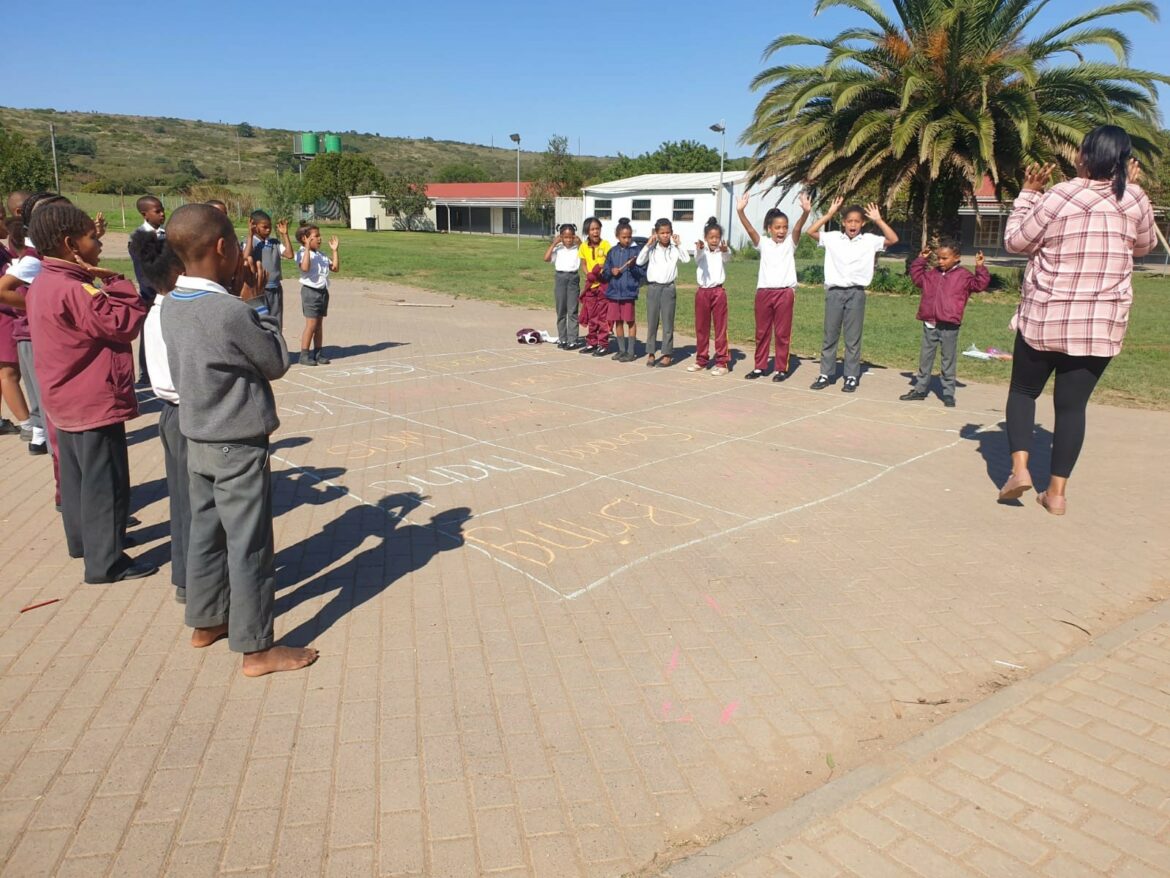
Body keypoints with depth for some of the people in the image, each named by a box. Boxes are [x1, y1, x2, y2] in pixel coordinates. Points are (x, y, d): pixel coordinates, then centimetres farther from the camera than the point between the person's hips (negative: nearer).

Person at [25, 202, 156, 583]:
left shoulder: (44, 284, 10)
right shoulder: (73, 290, -23)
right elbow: (124, 324, -22)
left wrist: (101, 282, -2)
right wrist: (116, 281, -14)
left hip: (68, 401, 10)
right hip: (95, 402, -10)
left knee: (76, 475, 21)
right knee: (105, 482, -2)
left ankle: (82, 540, 36)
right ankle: (106, 561, 5)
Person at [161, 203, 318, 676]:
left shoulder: (172, 306, 0)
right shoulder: (231, 313, -25)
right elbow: (277, 363, -12)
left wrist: (240, 299, 0)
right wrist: (252, 301, -7)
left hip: (198, 440, 8)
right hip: (239, 446, -8)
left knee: (205, 532, 20)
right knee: (249, 546, 2)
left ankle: (205, 622, 36)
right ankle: (257, 649, 13)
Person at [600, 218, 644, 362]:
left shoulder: (636, 251, -4)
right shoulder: (612, 252, 8)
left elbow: (643, 273, -4)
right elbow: (604, 274, 11)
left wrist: (633, 267, -21)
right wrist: (611, 271, -9)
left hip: (629, 291, -4)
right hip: (613, 291, 4)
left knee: (630, 321, 2)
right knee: (617, 321, 10)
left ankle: (630, 352, 9)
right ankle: (621, 350, 21)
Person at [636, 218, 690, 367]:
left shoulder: (674, 249, 2)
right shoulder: (651, 248, 3)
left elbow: (687, 259, -12)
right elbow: (639, 261, -8)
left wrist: (679, 244, -12)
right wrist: (647, 245, -11)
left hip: (669, 288, -1)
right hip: (653, 287, 1)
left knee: (668, 322, 3)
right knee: (651, 322, 6)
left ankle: (667, 354, 9)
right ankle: (651, 353, 13)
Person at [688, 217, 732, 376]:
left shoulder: (722, 252, 1)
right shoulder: (701, 251, 3)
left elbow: (728, 258, -23)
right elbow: (697, 258, -21)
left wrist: (725, 250, -47)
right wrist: (699, 249, -46)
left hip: (718, 292, -2)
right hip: (702, 292, 2)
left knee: (720, 328, -1)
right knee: (701, 328, 9)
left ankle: (722, 362, 3)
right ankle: (701, 360, 20)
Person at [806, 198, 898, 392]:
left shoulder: (869, 241, 2)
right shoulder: (832, 238, 3)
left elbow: (893, 239, -7)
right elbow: (811, 232, -6)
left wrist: (878, 220, -9)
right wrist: (829, 214, -8)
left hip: (856, 293, -1)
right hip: (834, 292, 1)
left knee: (853, 338, 4)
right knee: (830, 335, 6)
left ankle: (852, 377, 12)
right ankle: (825, 374, 14)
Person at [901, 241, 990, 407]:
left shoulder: (963, 276, -2)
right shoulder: (932, 274, 11)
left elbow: (980, 284, -8)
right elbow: (917, 276, 25)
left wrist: (980, 268, -17)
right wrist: (921, 260, 16)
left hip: (949, 327, -5)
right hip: (929, 324, 5)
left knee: (948, 361, 4)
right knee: (925, 359, 12)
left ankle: (948, 393, 10)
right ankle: (920, 389, 21)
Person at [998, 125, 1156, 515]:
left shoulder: (1058, 197, -11)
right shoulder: (1136, 202, 0)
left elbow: (1015, 241, -1)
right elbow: (1144, 246, 18)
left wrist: (1028, 192, 8)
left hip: (1044, 319, -2)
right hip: (1102, 325, 2)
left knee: (1023, 391, 15)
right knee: (1072, 404, 7)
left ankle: (1019, 468, -1)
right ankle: (1056, 491, 10)